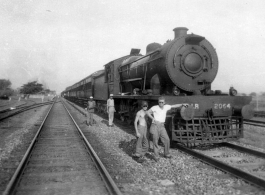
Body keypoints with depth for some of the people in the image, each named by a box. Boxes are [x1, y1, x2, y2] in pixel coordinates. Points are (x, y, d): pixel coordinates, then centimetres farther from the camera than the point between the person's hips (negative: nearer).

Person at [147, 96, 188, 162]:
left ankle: (166, 154, 17)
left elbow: (175, 106, 11)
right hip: (155, 125, -4)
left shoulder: (166, 107, 6)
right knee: (155, 141, -1)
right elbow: (147, 112, 5)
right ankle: (156, 156, 10)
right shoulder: (155, 107, -5)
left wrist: (182, 104, -2)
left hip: (161, 126, 4)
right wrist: (152, 118, -7)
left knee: (166, 140, -1)